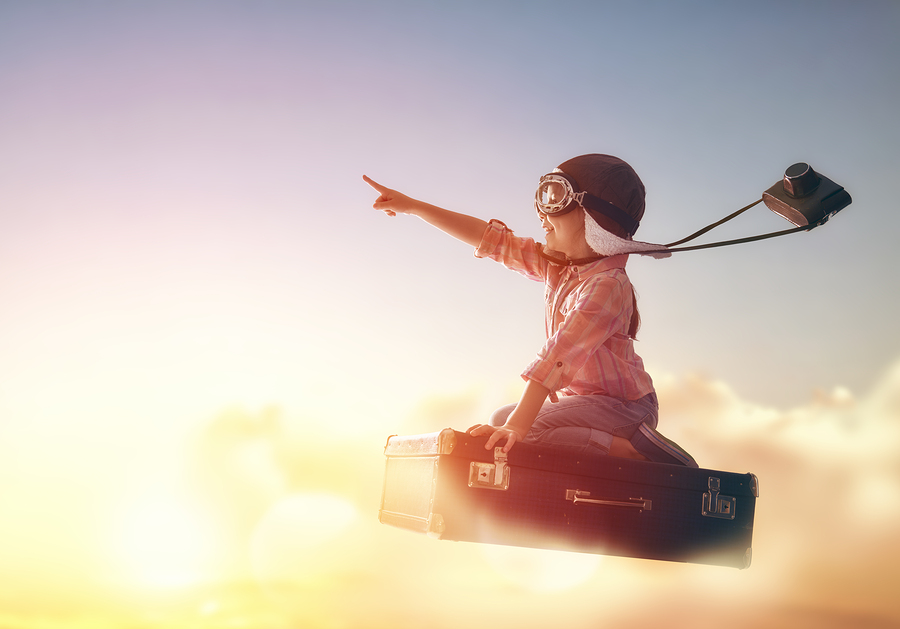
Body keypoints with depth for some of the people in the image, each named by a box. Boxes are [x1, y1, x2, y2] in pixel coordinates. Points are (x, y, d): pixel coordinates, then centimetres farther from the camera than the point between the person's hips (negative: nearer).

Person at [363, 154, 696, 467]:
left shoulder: (607, 285, -22)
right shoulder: (556, 267, 6)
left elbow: (560, 355, -31)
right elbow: (493, 240, 8)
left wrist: (517, 425, -37)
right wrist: (413, 207, 7)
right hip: (584, 398, 9)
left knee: (511, 438, -23)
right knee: (501, 419, 13)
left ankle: (634, 448, -20)